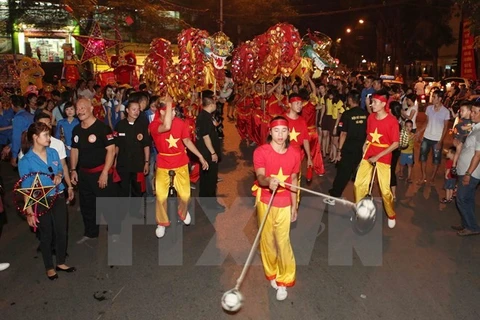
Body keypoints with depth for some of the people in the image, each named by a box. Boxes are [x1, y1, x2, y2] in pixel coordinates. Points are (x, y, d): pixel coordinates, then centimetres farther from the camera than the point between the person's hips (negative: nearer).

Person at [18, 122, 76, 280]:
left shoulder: (53, 153, -1)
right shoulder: (26, 161, -15)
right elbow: (26, 188, -13)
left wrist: (59, 175, -10)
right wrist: (29, 212, -15)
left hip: (58, 198, 4)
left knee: (61, 232, 15)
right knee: (46, 235, 12)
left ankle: (61, 262, 36)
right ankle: (49, 267, 33)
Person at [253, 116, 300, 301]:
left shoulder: (295, 153, -2)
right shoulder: (260, 152, -12)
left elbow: (293, 180, 6)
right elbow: (260, 176, -24)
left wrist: (294, 206, 9)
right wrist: (268, 181, -48)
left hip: (284, 203, 1)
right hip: (265, 202, -1)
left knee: (283, 241, -1)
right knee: (267, 239, 11)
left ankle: (284, 281, 18)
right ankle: (271, 273, 34)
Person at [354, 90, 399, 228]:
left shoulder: (392, 120, -15)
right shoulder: (370, 117, 1)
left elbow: (395, 144, -14)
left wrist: (378, 156, -18)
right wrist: (365, 144, 1)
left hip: (383, 157, -5)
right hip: (368, 155, 5)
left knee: (385, 189, 0)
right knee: (358, 184, 5)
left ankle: (391, 215, 24)